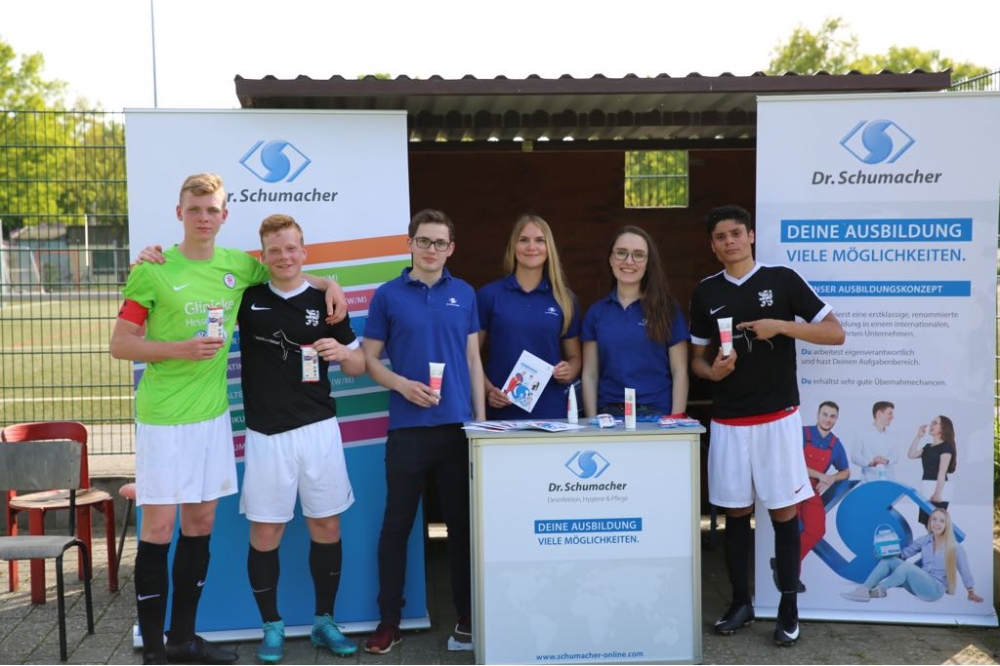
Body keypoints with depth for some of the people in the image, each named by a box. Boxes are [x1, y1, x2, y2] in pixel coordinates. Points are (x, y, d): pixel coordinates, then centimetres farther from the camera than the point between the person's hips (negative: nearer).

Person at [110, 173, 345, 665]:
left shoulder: (239, 267, 6)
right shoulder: (154, 271, -6)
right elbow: (120, 344, -4)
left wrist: (328, 284, 5)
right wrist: (181, 349, -18)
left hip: (212, 412, 5)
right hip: (163, 416, -5)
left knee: (201, 522, 11)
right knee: (159, 528, -2)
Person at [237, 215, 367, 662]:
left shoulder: (324, 302, 3)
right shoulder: (247, 297, 1)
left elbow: (358, 366, 7)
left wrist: (342, 352, -15)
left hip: (319, 430, 1)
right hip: (267, 434, -1)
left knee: (326, 526, 8)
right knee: (265, 532, 2)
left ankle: (324, 621, 23)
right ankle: (272, 626, 19)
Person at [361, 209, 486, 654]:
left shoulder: (464, 294, 9)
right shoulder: (388, 295, 2)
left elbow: (473, 359, 11)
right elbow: (370, 359, 3)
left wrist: (481, 417, 6)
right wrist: (403, 384, -15)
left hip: (458, 426, 2)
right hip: (408, 428, -1)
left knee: (462, 522, 8)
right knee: (397, 524, 4)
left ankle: (466, 615, 21)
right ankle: (389, 620, 16)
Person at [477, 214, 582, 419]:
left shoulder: (564, 299, 8)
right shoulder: (488, 295, 2)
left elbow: (574, 357, 15)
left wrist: (569, 372, -7)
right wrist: (488, 389, -12)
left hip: (552, 411, 2)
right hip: (502, 411, -2)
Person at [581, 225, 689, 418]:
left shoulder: (667, 309, 1)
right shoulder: (596, 312, 6)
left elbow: (679, 372, -1)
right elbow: (590, 374, 5)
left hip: (657, 415, -1)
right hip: (609, 415, 2)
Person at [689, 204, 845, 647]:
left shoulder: (783, 279, -2)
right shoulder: (706, 292, 6)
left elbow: (836, 333, -4)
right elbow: (697, 357, 13)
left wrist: (781, 326, -17)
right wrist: (711, 371, -10)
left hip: (777, 417, -3)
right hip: (728, 421, 3)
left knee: (783, 512, 3)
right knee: (735, 512, 9)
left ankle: (789, 607, 15)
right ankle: (741, 602, 22)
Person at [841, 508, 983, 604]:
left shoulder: (955, 547, -5)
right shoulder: (924, 540, 7)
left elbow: (964, 570, 0)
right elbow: (904, 554, 7)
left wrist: (971, 592, 3)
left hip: (935, 589, -5)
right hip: (919, 584, 5)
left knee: (907, 566, -33)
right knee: (888, 560, -13)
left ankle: (878, 590, -19)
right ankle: (863, 590, -26)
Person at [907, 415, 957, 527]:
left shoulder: (946, 446, -7)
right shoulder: (928, 447, 16)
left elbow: (942, 471, -13)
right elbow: (911, 454, 10)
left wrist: (938, 493, -18)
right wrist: (918, 437, 6)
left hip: (938, 487, -8)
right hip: (926, 488, 8)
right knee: (927, 523, 7)